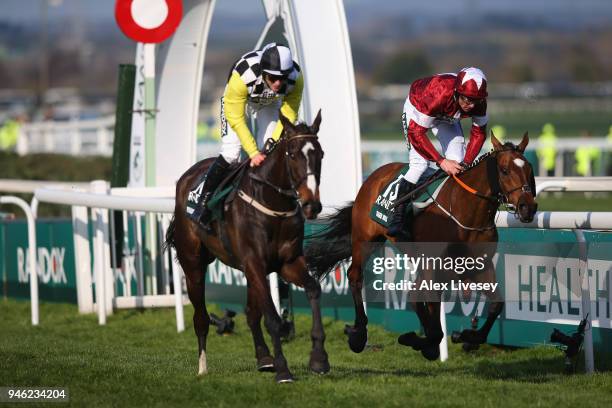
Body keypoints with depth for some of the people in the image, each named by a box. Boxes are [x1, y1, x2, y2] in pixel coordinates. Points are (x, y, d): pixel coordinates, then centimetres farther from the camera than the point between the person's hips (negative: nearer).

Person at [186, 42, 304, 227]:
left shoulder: (295, 79, -34)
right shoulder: (242, 77, -43)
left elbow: (288, 116, -20)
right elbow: (236, 120, -32)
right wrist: (253, 153, -35)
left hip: (270, 103, 3)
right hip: (239, 100, -3)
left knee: (268, 155, -6)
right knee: (231, 152, -17)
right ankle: (199, 196, -4)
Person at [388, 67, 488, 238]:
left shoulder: (479, 103, -29)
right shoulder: (438, 95, -45)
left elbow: (479, 133, -12)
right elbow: (416, 132, -41)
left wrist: (466, 163, -24)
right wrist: (441, 161, -43)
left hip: (447, 117, 5)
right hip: (417, 109, -5)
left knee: (457, 163, -7)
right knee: (419, 162, -20)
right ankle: (397, 219, -17)